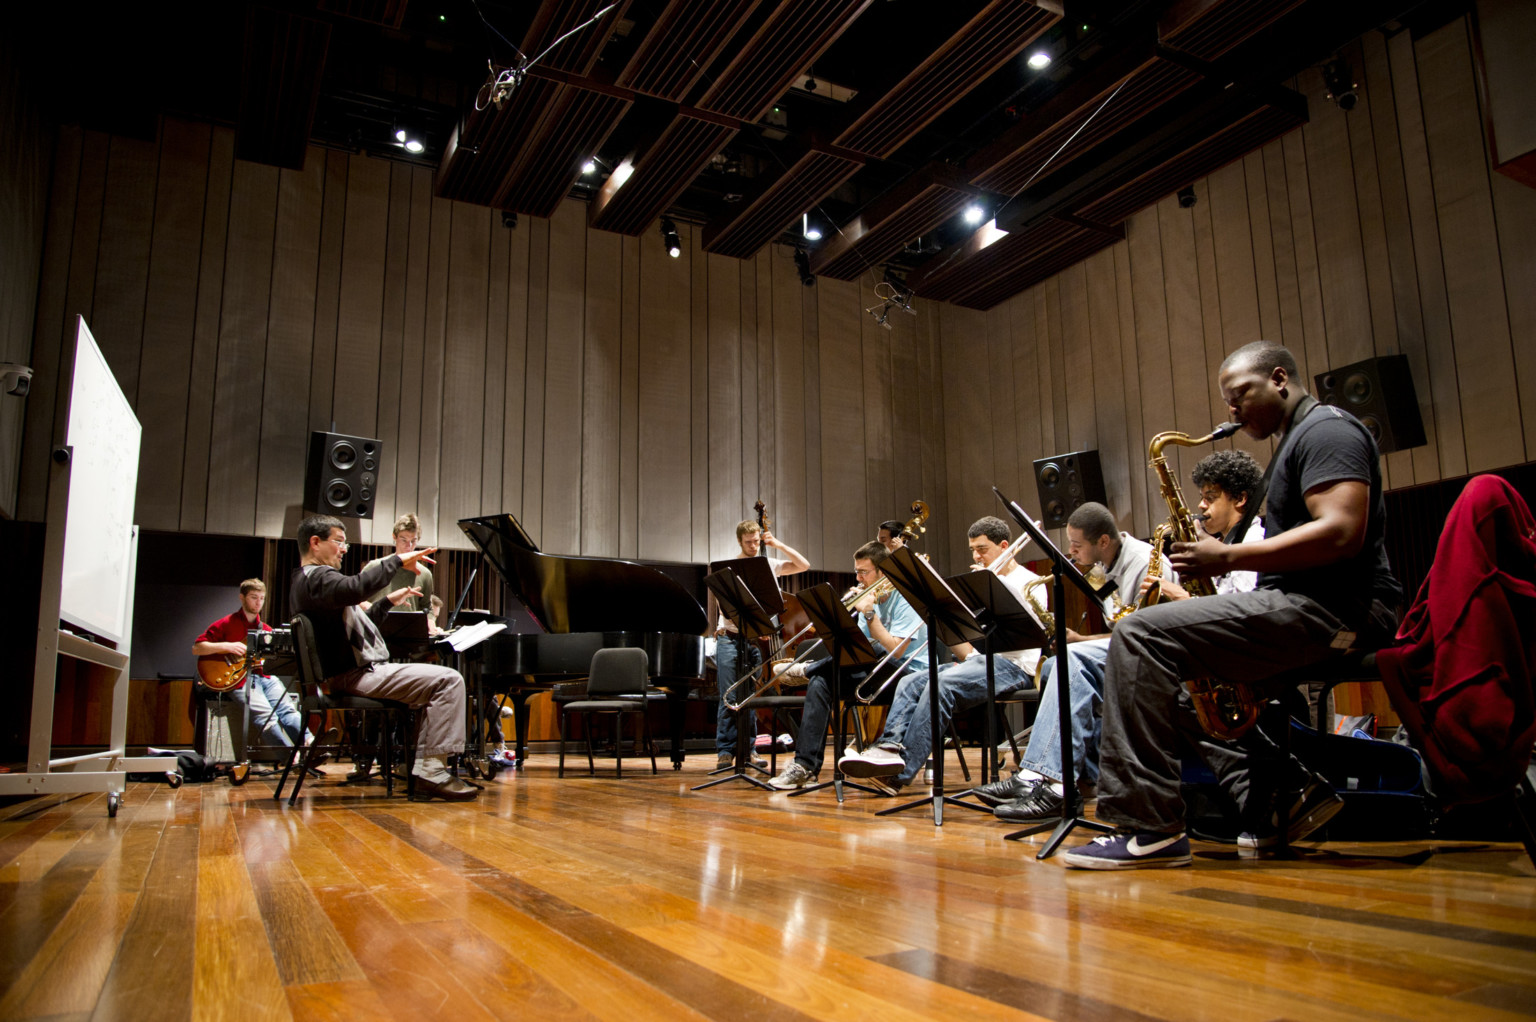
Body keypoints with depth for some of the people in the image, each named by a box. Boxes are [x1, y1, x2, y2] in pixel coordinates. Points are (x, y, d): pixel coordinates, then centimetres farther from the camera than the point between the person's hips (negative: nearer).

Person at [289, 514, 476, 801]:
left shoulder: (306, 580, 23)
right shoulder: (316, 577, -11)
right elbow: (354, 588, -35)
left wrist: (388, 601, 22)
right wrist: (397, 560, -26)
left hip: (352, 673, 11)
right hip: (355, 675, -11)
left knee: (433, 684, 22)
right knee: (449, 680, -19)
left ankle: (426, 776, 11)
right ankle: (433, 771, -17)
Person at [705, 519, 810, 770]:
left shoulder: (770, 565, 11)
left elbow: (804, 565, 7)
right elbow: (717, 599, 5)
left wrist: (779, 545, 2)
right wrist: (716, 627, -10)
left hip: (757, 638, 2)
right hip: (730, 638, -2)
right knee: (729, 697, -4)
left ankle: (747, 750, 9)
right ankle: (725, 751, 1)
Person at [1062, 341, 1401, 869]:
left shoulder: (1327, 429, -7)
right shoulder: (1295, 442, 25)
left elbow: (1342, 533, -22)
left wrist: (1227, 557, -19)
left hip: (1333, 609, -11)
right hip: (1304, 607, 11)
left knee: (1142, 636, -22)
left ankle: (1149, 828, -21)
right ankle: (1291, 787, 10)